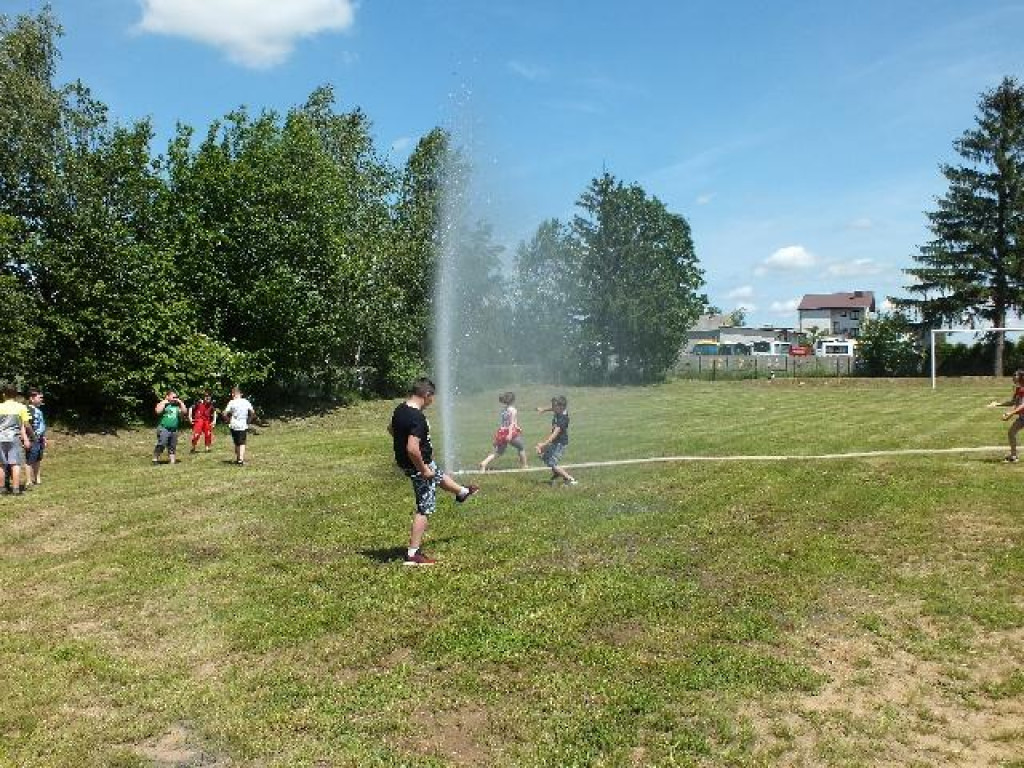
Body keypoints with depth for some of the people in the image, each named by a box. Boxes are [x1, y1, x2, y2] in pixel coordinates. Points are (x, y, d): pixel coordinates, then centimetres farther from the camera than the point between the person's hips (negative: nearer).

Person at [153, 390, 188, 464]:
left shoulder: (177, 406, 13)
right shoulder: (162, 404, 2)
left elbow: (185, 412, 5)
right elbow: (158, 411, -16)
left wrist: (180, 402, 4)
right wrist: (164, 402, -11)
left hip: (174, 430, 5)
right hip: (163, 428, -5)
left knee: (172, 447, 8)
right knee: (161, 444, -16)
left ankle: (172, 461, 12)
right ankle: (155, 459, -6)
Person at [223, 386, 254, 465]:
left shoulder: (232, 403, -7)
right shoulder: (246, 402, 1)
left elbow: (225, 414, -9)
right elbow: (252, 412, 5)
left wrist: (229, 420, 6)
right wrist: (248, 419, 16)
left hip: (234, 425, -1)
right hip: (243, 425, 1)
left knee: (236, 443, 14)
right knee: (242, 443, 2)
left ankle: (238, 459, 23)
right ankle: (241, 459, -12)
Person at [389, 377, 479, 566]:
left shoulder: (400, 409, -1)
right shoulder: (418, 418, -30)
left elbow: (391, 429, 18)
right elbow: (412, 449, -37)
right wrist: (423, 470, -24)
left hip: (403, 461, 10)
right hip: (419, 465, -10)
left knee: (439, 474, 35)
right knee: (425, 509, 1)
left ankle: (462, 492, 64)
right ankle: (413, 554, 6)